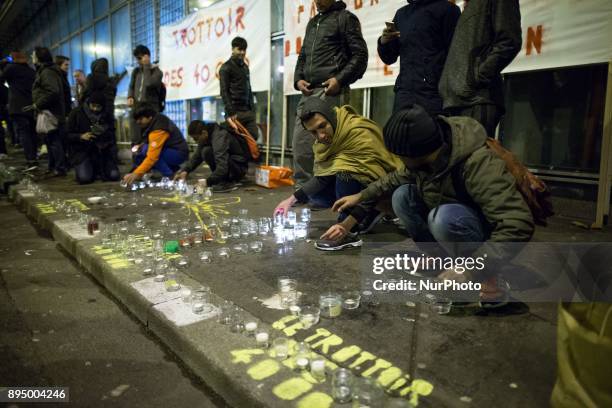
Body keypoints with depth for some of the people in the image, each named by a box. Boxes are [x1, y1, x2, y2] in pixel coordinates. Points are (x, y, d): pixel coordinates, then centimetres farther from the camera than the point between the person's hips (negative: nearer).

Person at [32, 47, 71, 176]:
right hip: (53, 112, 11)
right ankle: (53, 166, 24)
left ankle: (60, 168, -2)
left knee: (54, 140, -6)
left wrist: (38, 104, -18)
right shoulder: (43, 71, 18)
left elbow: (52, 92, -27)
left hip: (51, 113, -11)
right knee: (51, 140, 16)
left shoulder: (47, 72, -14)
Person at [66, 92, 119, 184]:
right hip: (81, 151, -2)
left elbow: (111, 136, 12)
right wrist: (81, 136, -20)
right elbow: (67, 135, -1)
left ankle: (98, 170, 16)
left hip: (101, 151, 2)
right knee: (84, 178, -24)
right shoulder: (76, 113, -2)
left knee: (114, 175, -16)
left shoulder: (106, 116, 4)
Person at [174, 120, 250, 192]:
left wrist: (207, 182, -33)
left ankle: (226, 182, -14)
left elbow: (222, 167, -33)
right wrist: (185, 170, -11)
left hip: (239, 167, -9)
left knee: (207, 151, -22)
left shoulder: (219, 137, -25)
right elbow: (196, 156, 4)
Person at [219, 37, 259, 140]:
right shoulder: (226, 67, -2)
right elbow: (224, 92, -10)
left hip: (248, 111, 7)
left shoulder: (245, 67, 20)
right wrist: (231, 112, -18)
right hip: (235, 112, -7)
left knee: (254, 136, -1)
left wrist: (252, 108, 13)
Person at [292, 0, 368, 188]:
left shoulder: (345, 18, 6)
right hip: (308, 92, 7)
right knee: (301, 142, 3)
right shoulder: (312, 23, 26)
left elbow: (360, 55, -3)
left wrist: (340, 79, -15)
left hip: (331, 91, -7)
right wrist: (298, 79, 8)